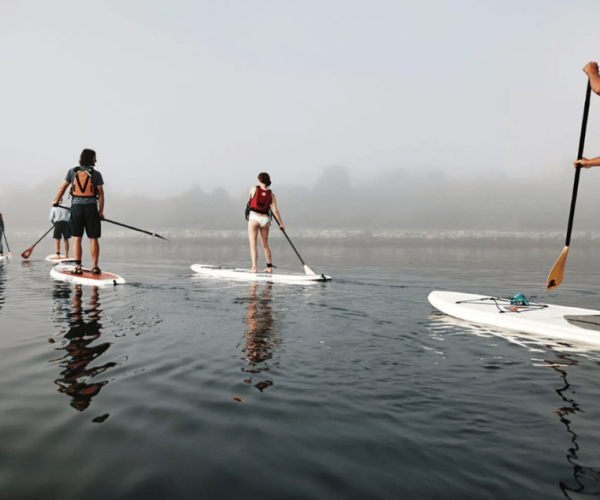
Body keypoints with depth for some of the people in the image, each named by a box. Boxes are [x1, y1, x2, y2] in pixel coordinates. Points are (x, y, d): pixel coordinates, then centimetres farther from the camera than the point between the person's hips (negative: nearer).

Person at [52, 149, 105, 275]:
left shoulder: (72, 171, 7)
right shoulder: (96, 174, 1)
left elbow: (62, 188, 12)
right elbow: (100, 193, -2)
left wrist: (56, 201, 27)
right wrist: (101, 211, 3)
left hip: (76, 207, 2)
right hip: (91, 208, -1)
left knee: (77, 238, 6)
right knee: (93, 239, 2)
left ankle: (78, 267, 3)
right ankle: (95, 267, 2)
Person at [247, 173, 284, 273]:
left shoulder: (254, 188, -2)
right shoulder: (271, 194, 2)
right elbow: (275, 211, -2)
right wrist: (281, 224, 6)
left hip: (254, 217, -3)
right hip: (265, 220, 3)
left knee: (253, 244, -3)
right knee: (265, 245, 15)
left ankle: (254, 268, -10)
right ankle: (269, 267, 18)